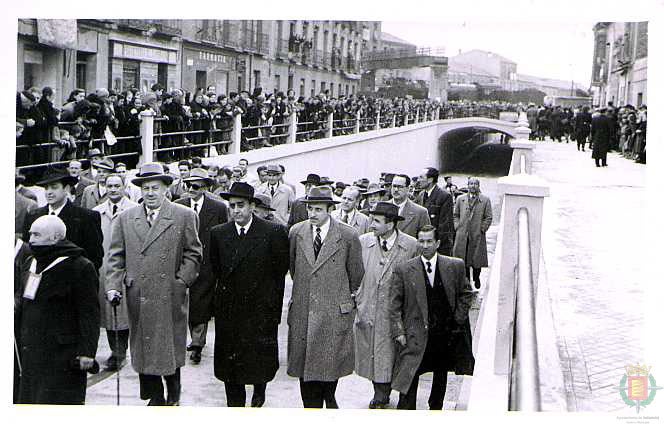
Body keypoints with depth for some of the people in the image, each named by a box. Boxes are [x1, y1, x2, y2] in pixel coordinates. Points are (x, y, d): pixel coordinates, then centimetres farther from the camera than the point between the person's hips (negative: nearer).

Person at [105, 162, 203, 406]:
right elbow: (116, 257, 8)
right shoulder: (125, 219, 10)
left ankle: (173, 395, 23)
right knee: (142, 348, 5)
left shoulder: (185, 216, 2)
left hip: (170, 297, -2)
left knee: (171, 347, 5)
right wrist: (113, 286, -4)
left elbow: (193, 253, 4)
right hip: (137, 297, 2)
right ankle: (155, 397, 17)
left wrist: (181, 281, -7)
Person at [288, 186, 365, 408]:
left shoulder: (348, 236, -5)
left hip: (334, 312, -2)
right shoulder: (296, 232, 3)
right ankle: (311, 407, 12)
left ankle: (329, 398, 30)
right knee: (305, 365, 3)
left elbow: (356, 273, 8)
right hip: (302, 310, 2)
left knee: (331, 364, 5)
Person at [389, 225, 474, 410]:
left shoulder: (455, 266, -1)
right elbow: (394, 305, -2)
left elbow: (466, 294, 11)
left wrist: (458, 319, 3)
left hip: (446, 333, 2)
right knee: (409, 378, -7)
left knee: (441, 376, 17)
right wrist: (398, 331, -9)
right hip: (416, 334, -2)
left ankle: (436, 409, 36)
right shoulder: (403, 270, -5)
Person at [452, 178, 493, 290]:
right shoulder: (460, 199, 10)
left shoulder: (485, 200, 3)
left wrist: (482, 228, -6)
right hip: (462, 234, 2)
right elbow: (455, 215, 15)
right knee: (462, 258, 3)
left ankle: (476, 280, 20)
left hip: (478, 235, -2)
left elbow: (488, 217, 3)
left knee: (477, 259, 4)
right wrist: (457, 226, 2)